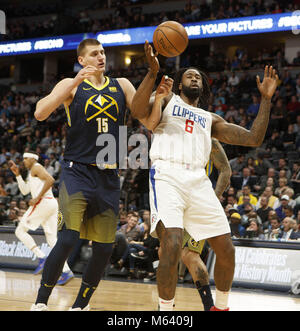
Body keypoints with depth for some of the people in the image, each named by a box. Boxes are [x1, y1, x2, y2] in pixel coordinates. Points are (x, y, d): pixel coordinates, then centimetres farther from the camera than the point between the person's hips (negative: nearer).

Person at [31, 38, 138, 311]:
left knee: (104, 248, 5)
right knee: (68, 239, -19)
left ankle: (80, 305, 22)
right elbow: (40, 113, -16)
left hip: (109, 177, 4)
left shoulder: (121, 86, 11)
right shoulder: (71, 85, 0)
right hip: (77, 172, -4)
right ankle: (40, 303, -6)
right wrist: (75, 82, -22)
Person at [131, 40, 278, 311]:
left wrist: (266, 98, 17)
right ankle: (166, 312, -9)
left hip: (198, 180, 5)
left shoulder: (211, 119, 29)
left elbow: (254, 138, 20)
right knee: (172, 246, -23)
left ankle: (221, 307, 25)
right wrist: (153, 72, -15)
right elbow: (138, 107, -4)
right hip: (167, 176, -5)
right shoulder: (167, 99, 19)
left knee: (226, 250, 2)